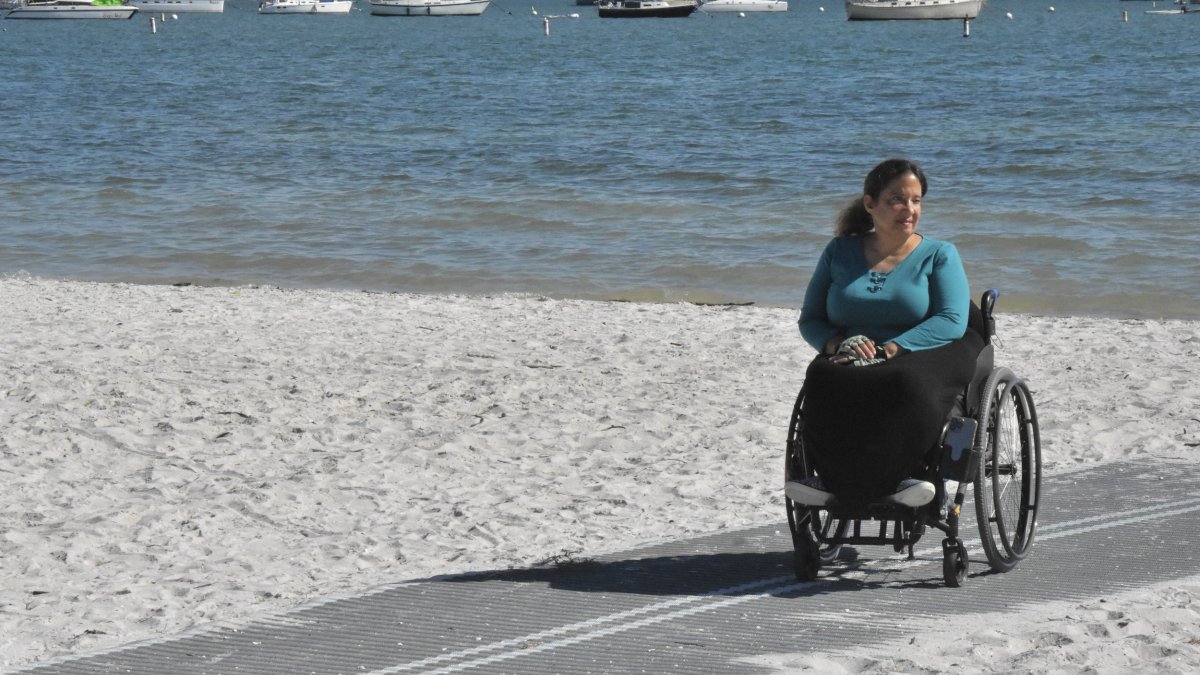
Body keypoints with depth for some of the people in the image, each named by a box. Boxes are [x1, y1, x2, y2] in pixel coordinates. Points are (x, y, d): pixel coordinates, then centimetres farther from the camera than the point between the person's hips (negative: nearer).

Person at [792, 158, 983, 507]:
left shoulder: (939, 254, 9)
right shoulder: (839, 252, 16)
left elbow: (952, 321, -6)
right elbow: (810, 320, 14)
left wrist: (889, 349, -19)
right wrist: (837, 344, -11)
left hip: (920, 357, -2)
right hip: (851, 362, 2)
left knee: (905, 382, -39)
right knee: (822, 378, -33)